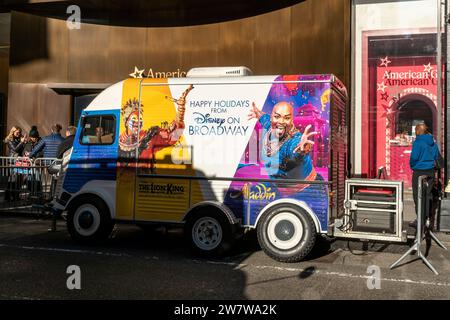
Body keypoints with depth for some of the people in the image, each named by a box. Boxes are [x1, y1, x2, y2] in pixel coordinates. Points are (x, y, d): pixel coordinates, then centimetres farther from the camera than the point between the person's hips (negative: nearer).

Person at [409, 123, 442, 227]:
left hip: (419, 171, -7)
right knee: (428, 194, 15)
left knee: (418, 195, 1)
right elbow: (438, 157, 13)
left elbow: (414, 157, -18)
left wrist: (412, 166, 0)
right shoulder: (433, 142, 7)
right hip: (431, 171, 7)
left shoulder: (418, 142, -15)